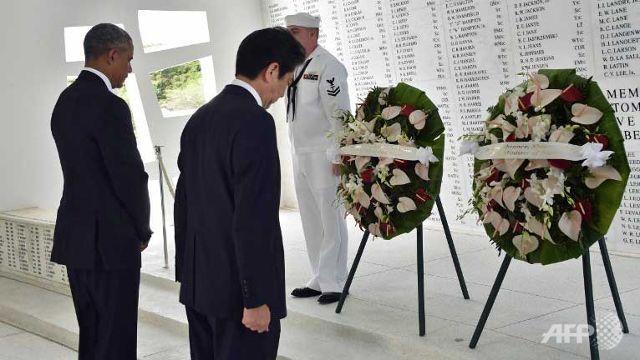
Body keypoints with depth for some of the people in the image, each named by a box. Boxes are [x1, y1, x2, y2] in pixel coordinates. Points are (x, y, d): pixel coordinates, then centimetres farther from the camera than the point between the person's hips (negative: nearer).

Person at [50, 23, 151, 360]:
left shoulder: (65, 100, 10)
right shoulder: (109, 106, -18)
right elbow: (130, 177, -17)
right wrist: (142, 230, 0)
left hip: (75, 235, 9)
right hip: (109, 239, -9)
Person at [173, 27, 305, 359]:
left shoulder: (200, 118, 8)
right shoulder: (255, 122, -18)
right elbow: (253, 218, -22)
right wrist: (257, 298, -18)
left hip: (199, 283, 8)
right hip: (239, 288, -8)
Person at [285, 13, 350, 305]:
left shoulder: (327, 66, -11)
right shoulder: (295, 67, 14)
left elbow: (339, 114, -15)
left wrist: (337, 157, -18)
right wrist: (296, 155, 15)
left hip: (324, 157, -8)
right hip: (300, 156, 8)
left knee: (331, 221, -2)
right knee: (311, 222, 12)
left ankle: (333, 283, 5)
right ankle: (319, 280, 20)